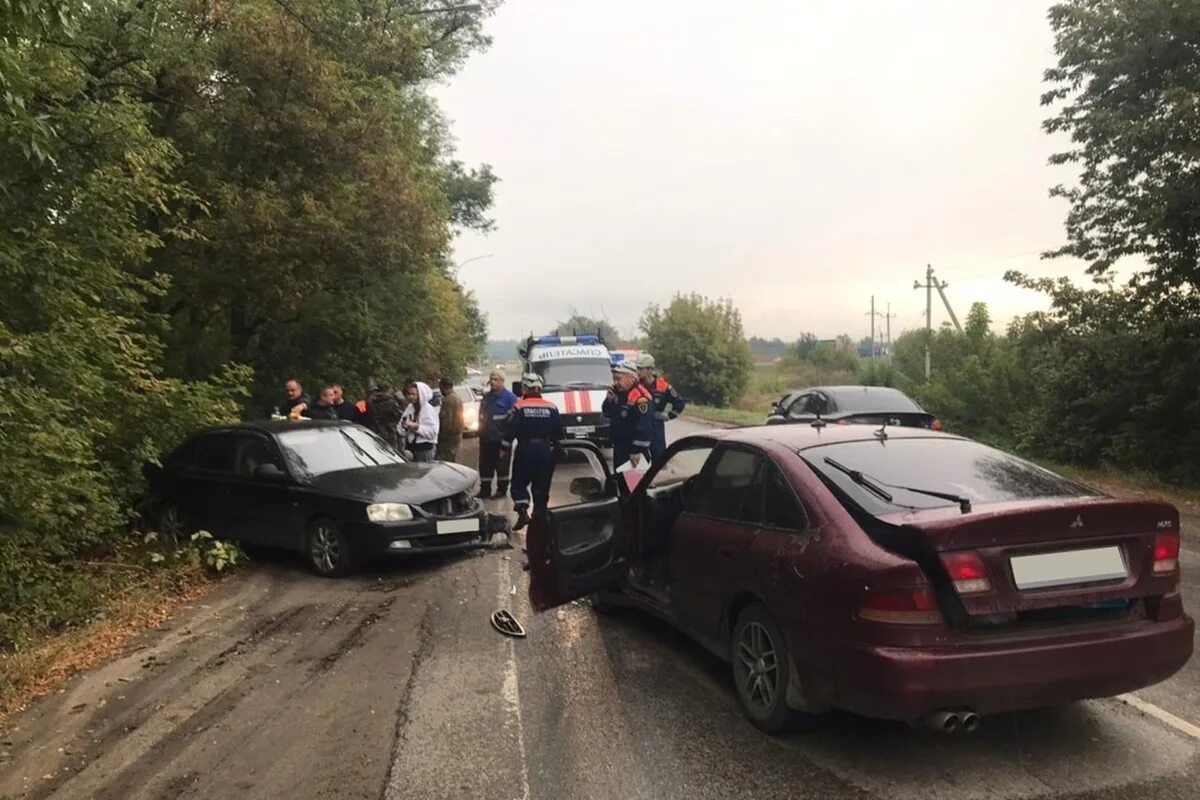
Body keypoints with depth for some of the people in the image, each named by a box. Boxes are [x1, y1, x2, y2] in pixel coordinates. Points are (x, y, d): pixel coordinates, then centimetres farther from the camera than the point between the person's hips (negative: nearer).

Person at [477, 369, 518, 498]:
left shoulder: (509, 397, -7)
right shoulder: (486, 396, 14)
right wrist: (481, 429, 14)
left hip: (501, 438, -6)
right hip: (486, 438, 6)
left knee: (502, 465, 2)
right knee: (485, 464, 7)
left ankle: (502, 489, 13)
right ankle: (485, 489, 15)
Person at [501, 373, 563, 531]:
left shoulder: (519, 407, -7)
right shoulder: (551, 408, 2)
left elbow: (510, 430, -8)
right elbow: (559, 433, 6)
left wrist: (505, 448, 4)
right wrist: (557, 447, 21)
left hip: (525, 449, -3)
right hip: (545, 451, 3)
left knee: (519, 482, 8)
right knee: (542, 486, 10)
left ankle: (523, 512, -9)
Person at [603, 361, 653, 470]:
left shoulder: (640, 398, -21)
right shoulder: (618, 393, 9)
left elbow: (644, 428, -25)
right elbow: (607, 414, 18)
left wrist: (637, 451, -25)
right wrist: (609, 400, -2)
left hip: (635, 451, -9)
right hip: (619, 448, 9)